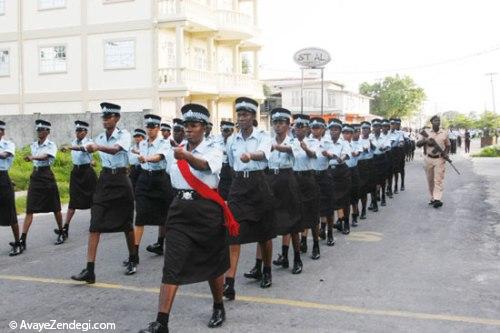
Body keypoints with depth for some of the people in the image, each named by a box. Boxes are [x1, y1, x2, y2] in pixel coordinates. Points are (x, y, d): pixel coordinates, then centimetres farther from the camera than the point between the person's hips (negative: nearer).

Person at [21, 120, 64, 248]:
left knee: (55, 208, 6)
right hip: (35, 176, 4)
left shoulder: (51, 145, -7)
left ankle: (61, 233, 26)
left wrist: (32, 157, -43)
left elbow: (46, 157, -28)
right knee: (29, 210, -2)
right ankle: (22, 241, -5)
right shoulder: (33, 145, 10)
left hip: (47, 176, -4)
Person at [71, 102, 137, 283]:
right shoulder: (100, 138, 8)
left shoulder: (124, 134, -10)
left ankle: (132, 260, 29)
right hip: (104, 179, 4)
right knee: (95, 224, -8)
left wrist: (97, 147, -46)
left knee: (126, 223, 8)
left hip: (121, 179, -4)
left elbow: (115, 150, -30)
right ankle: (89, 270, -10)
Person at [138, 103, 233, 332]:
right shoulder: (178, 152, 10)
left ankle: (218, 307, 34)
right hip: (180, 210, 3)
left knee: (212, 262, 10)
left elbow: (205, 166, -29)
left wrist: (185, 156, -47)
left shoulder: (213, 150, -5)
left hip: (207, 209, -3)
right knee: (172, 265, -7)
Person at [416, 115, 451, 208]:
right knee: (430, 180, 8)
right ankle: (432, 198, 18)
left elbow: (448, 145, 16)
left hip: (440, 159, -2)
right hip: (428, 159, 2)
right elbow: (418, 144, 4)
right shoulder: (426, 133, 7)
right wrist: (425, 141, -14)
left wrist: (446, 153, -2)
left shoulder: (444, 133, 7)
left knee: (438, 180, -9)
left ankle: (437, 199, -15)